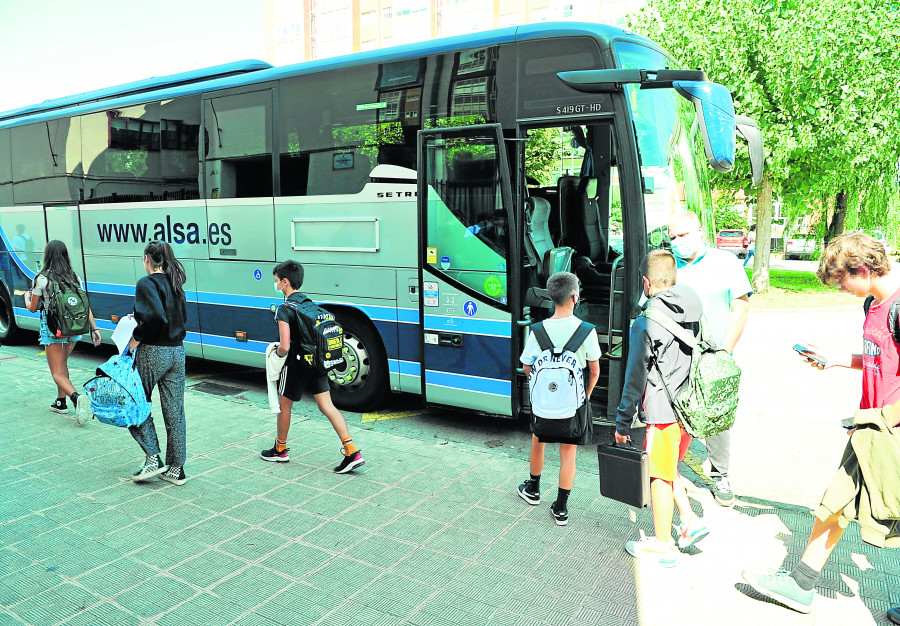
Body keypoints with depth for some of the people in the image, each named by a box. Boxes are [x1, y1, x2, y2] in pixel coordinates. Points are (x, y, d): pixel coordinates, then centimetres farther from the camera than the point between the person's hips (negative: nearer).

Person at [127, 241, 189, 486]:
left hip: (153, 352, -7)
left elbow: (155, 318, -27)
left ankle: (153, 458, 8)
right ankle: (176, 469, 16)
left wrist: (137, 337, -12)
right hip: (177, 351, 7)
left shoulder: (147, 283, -13)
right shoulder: (174, 283, 10)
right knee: (175, 411, 9)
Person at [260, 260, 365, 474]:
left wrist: (277, 352, -1)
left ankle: (280, 450, 33)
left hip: (297, 363, -7)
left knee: (284, 404, 15)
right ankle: (352, 452, -5)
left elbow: (285, 346, -22)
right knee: (327, 406, 4)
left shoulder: (284, 310, -15)